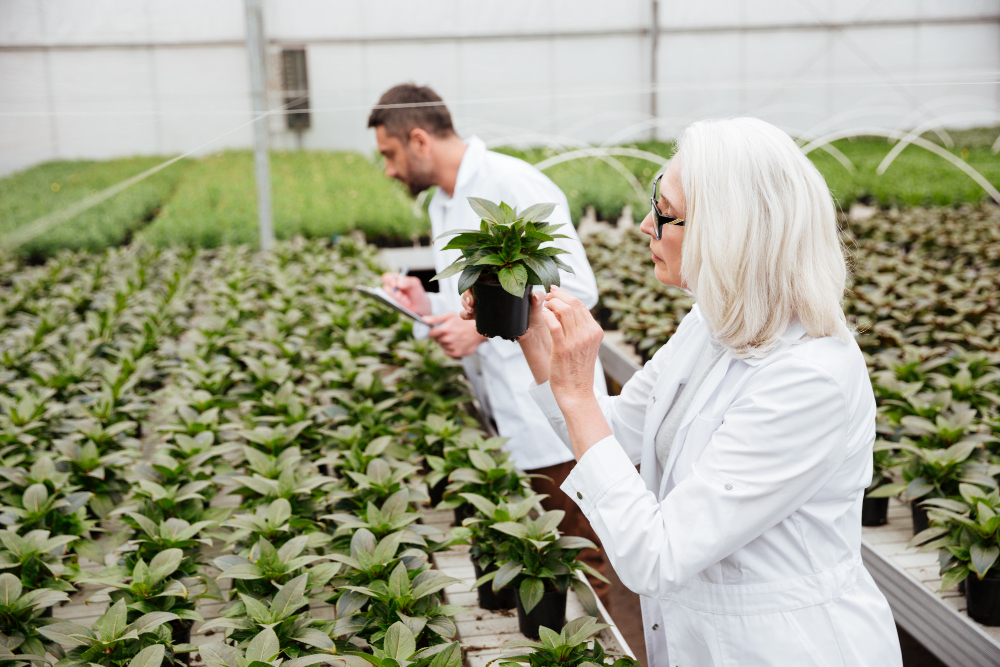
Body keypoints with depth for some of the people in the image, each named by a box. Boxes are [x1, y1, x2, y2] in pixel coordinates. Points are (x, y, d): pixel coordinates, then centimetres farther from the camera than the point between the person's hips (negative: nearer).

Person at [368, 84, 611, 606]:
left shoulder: (513, 184, -14)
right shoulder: (442, 205, 16)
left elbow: (576, 289, -19)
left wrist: (481, 326, -20)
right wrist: (428, 306, 3)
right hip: (507, 418, 9)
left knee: (577, 565, 1)